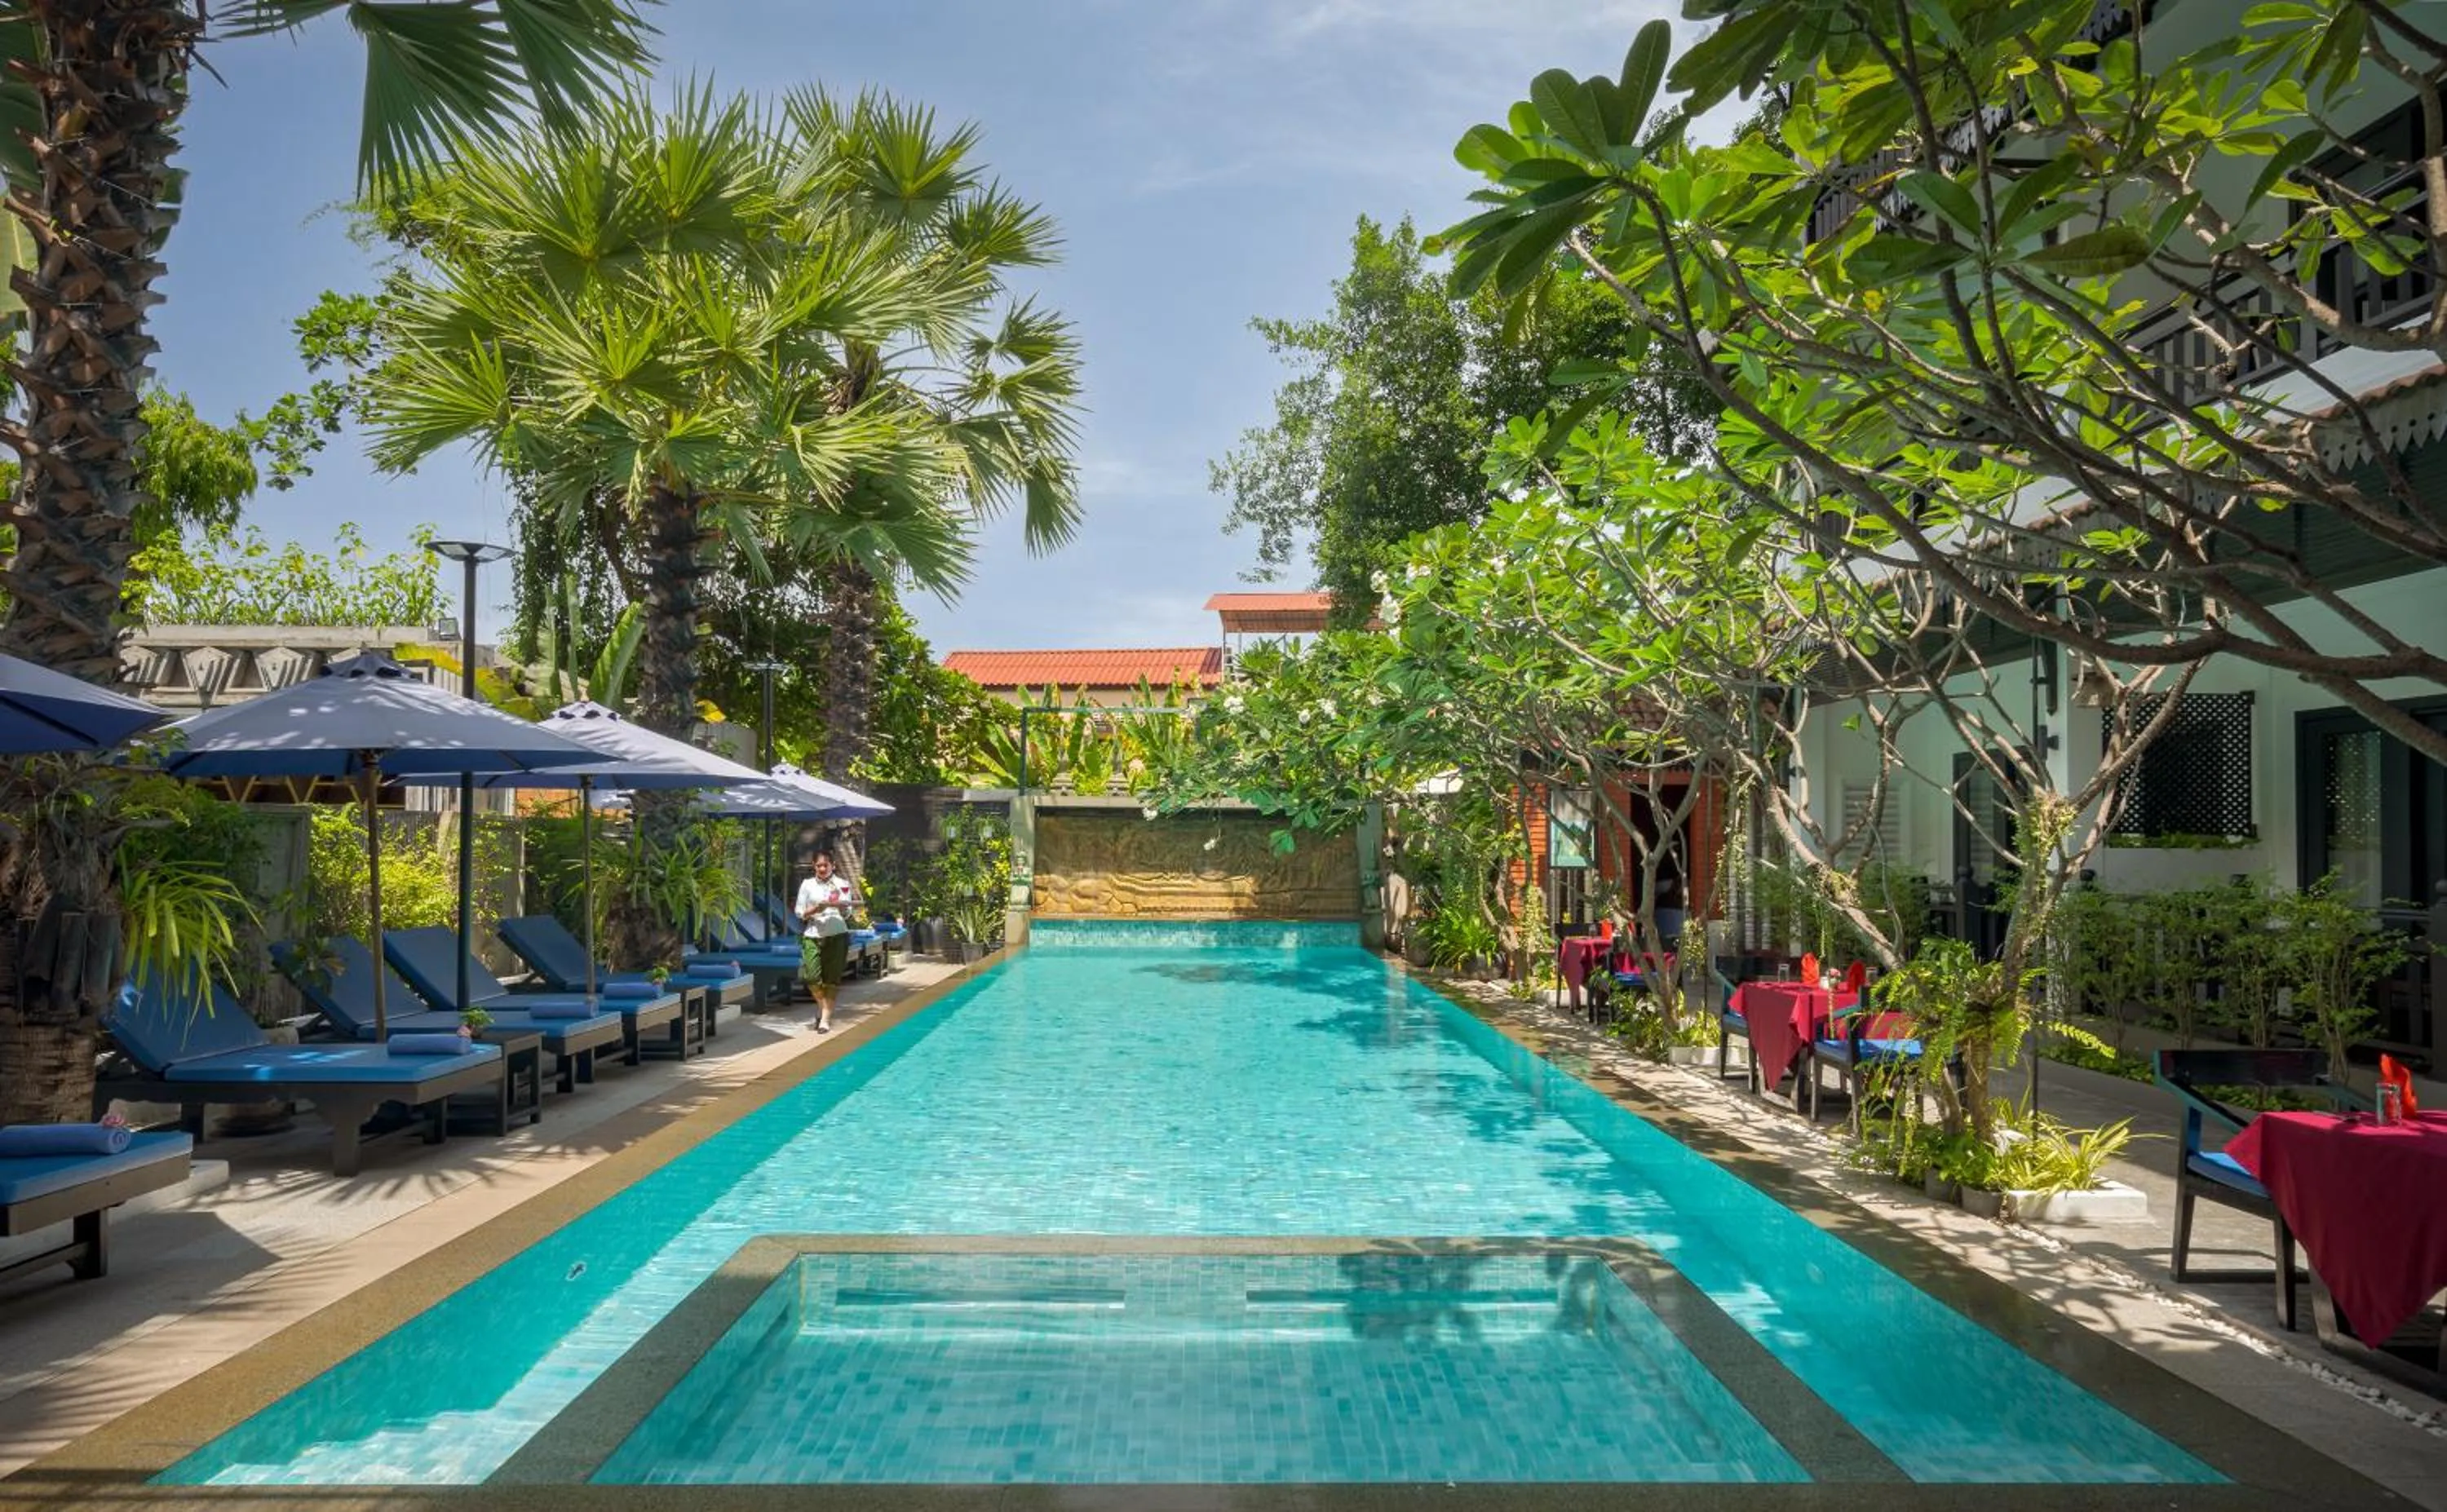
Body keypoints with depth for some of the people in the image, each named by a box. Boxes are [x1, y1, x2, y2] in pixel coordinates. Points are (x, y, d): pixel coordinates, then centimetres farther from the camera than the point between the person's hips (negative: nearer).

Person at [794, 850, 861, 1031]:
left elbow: (848, 913, 3)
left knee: (832, 979, 1)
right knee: (812, 977, -10)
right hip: (813, 935, 0)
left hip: (837, 935, 0)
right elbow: (799, 913, 5)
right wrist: (813, 910, -13)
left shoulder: (842, 884, 4)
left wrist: (841, 906, -18)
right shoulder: (807, 885, 5)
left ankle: (825, 1018, 11)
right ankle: (822, 1005, 21)